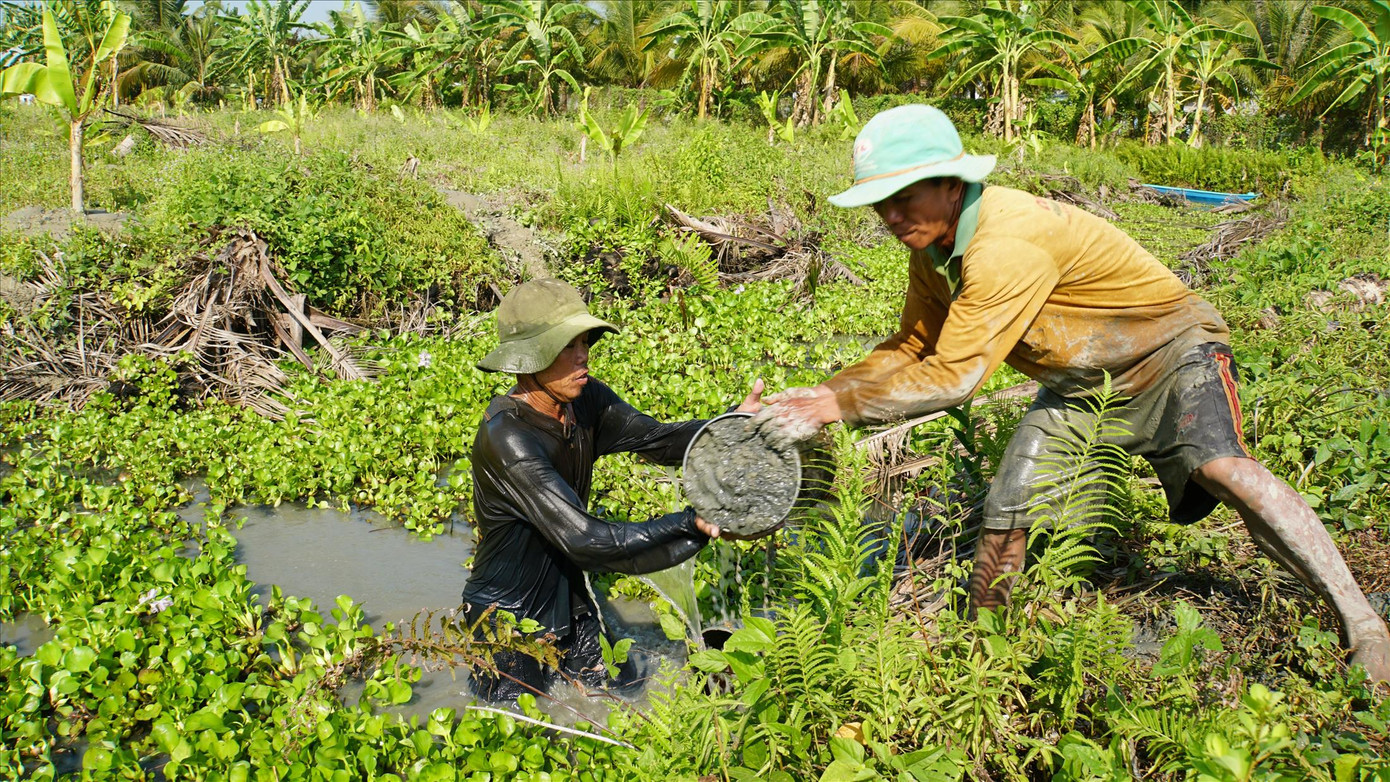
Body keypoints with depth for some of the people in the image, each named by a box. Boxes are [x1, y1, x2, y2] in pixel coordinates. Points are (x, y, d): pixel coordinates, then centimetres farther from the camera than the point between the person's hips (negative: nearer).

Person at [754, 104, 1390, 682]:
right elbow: (911, 349, 4)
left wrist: (834, 408, -30)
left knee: (1219, 466, -33)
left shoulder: (1009, 242, -34)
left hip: (1168, 351, -7)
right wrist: (821, 392, -10)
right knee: (1004, 514, -1)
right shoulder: (932, 249, -6)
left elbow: (951, 379, -33)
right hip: (1080, 384, 8)